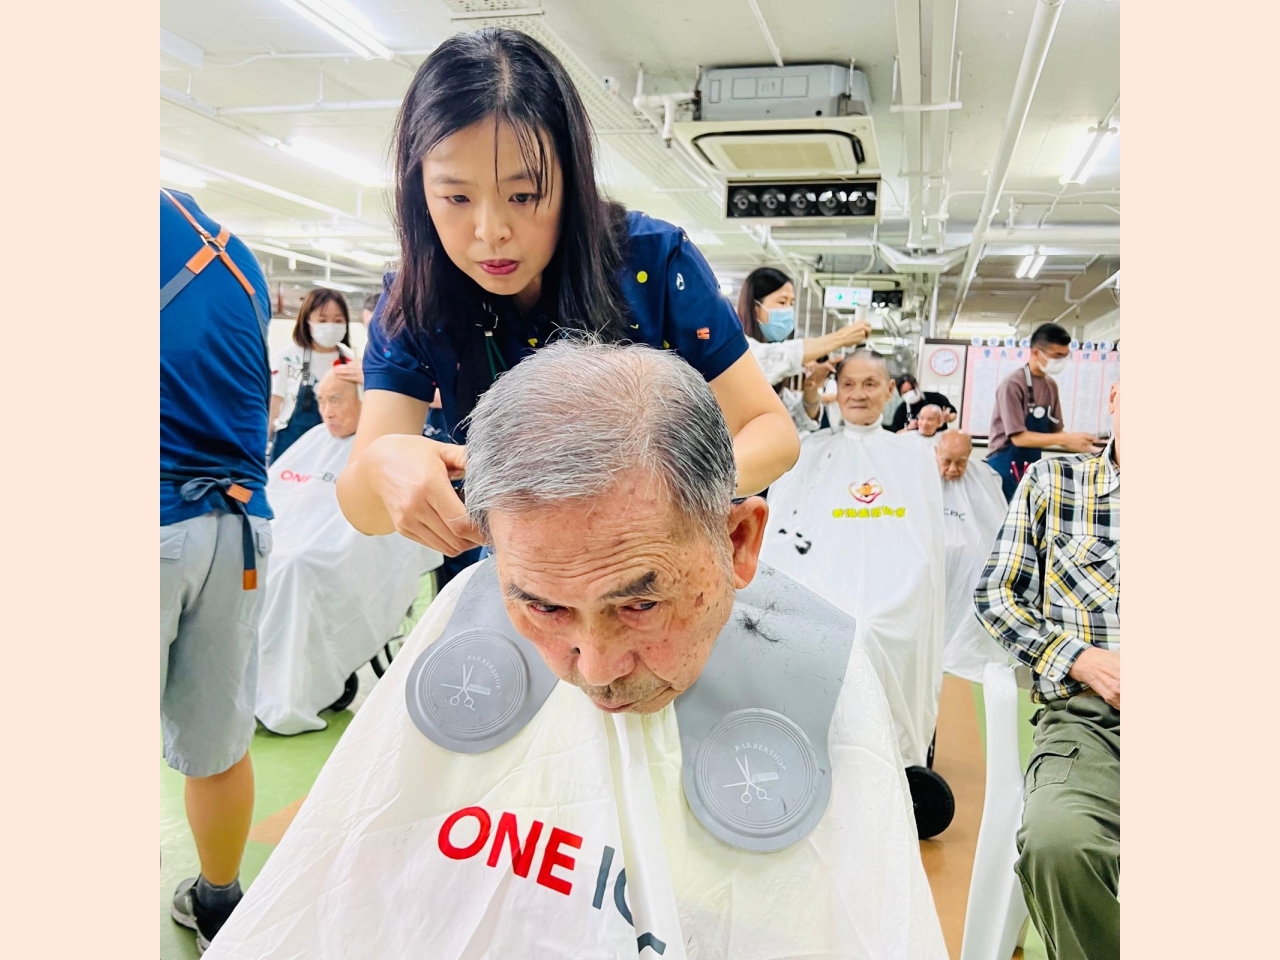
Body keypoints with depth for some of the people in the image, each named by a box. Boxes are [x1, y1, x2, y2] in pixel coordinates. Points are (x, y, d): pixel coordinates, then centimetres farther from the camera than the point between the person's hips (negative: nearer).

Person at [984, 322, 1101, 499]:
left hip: (1032, 468, 7)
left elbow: (1055, 430, 12)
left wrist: (1081, 445, -5)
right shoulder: (1013, 384, -16)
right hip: (1006, 467, -7)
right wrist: (1067, 439, -25)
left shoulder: (1051, 385, 7)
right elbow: (1019, 437, -20)